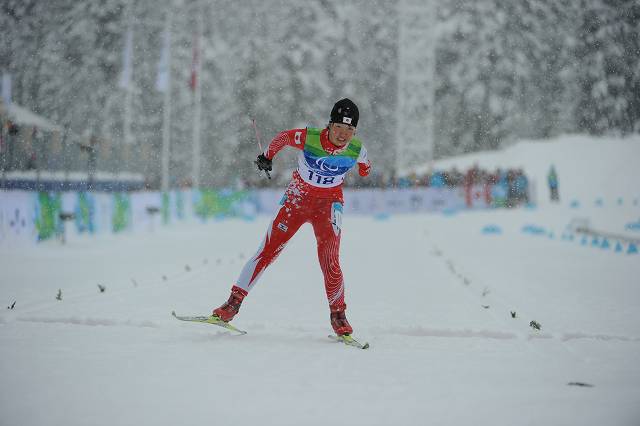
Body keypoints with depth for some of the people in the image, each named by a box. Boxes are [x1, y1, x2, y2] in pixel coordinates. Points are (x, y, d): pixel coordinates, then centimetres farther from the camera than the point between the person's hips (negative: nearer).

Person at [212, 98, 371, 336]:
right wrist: (267, 156, 10)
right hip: (297, 198, 0)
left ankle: (338, 314, 2)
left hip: (328, 205, 0)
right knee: (267, 252, -1)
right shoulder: (307, 138, -22)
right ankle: (234, 302, 8)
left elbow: (365, 167, 9)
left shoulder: (357, 151, -16)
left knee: (330, 262, -16)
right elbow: (283, 137, 0)